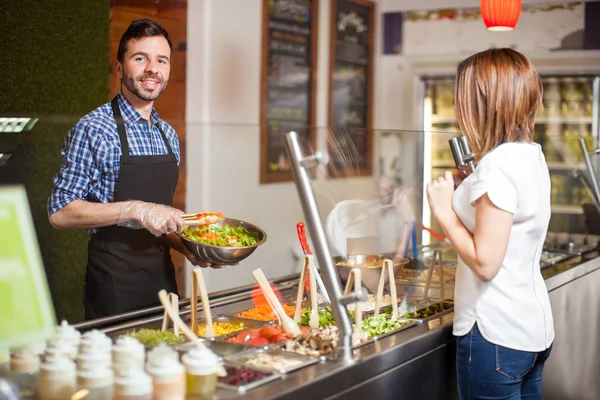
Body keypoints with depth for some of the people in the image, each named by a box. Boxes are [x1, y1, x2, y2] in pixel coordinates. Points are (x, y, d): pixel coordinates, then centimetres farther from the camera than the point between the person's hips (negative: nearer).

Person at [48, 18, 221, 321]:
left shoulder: (168, 135, 10)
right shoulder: (93, 129, -12)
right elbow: (60, 212, -15)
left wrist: (186, 246, 1)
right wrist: (136, 210, -23)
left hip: (162, 274, 7)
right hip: (114, 281, -6)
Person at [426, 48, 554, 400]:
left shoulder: (498, 165, -19)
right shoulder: (532, 156, 8)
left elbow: (485, 262, -21)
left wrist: (445, 212, -11)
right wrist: (469, 193, 11)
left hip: (497, 333, -9)